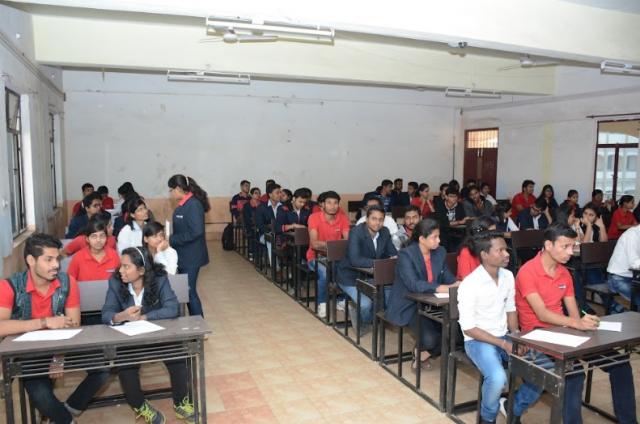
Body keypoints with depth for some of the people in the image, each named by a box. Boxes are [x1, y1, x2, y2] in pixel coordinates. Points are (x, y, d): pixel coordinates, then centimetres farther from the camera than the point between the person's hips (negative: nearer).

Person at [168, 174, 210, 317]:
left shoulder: (193, 205, -19)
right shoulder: (184, 204, 7)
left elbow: (195, 232, -25)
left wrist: (172, 240, -18)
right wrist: (171, 238, 1)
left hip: (191, 257, -9)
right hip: (183, 256, 9)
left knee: (189, 291, -1)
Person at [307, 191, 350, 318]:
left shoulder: (343, 218, -2)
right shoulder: (314, 217, -14)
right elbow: (313, 243, -23)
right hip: (316, 256, -4)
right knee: (325, 273, -33)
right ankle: (322, 303, -9)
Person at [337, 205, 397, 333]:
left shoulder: (384, 232, -3)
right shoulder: (356, 232, -22)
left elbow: (393, 253, 6)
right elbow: (354, 260, -33)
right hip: (351, 277, -6)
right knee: (366, 304, -26)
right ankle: (361, 321, 11)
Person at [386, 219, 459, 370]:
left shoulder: (440, 252, 3)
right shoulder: (406, 254, -18)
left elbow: (446, 275, 7)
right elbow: (413, 284, -29)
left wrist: (455, 283, -17)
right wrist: (440, 288, -38)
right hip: (408, 305, -6)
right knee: (429, 339, -28)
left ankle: (424, 353, 10)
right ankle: (423, 350, 12)